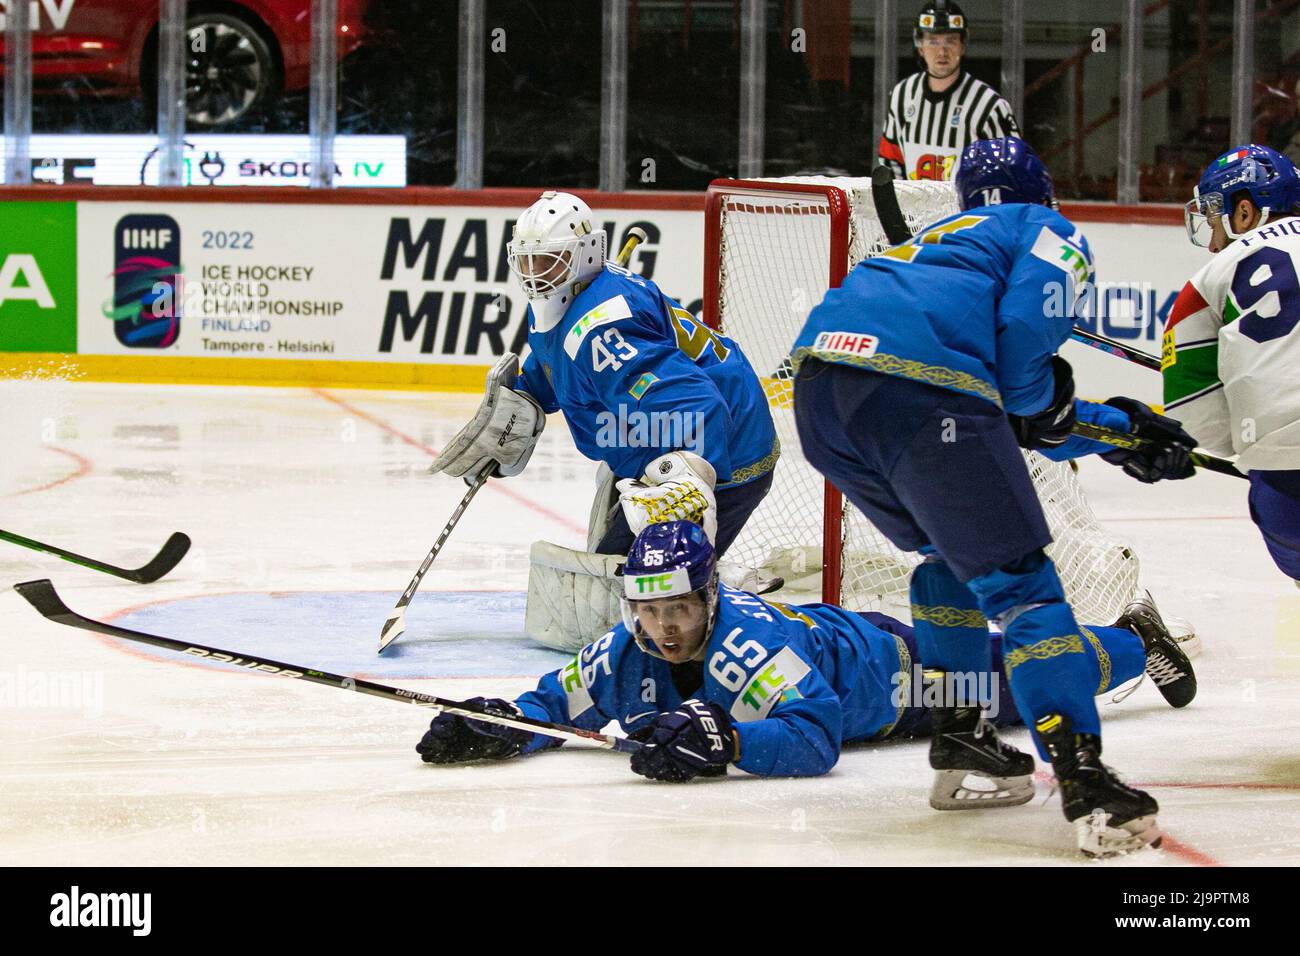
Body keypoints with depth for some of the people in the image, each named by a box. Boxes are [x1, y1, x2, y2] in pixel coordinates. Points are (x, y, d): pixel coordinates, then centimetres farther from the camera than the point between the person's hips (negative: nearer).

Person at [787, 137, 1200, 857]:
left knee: (950, 552, 29)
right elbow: (1023, 345, -3)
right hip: (918, 386, -7)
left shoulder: (941, 238, 40)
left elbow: (1015, 419, 40)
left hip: (818, 386, 7)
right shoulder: (1048, 232, 20)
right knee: (1015, 575, -4)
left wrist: (1119, 430, 42)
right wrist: (1051, 402, 16)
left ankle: (957, 739, 29)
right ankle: (1084, 783, -13)